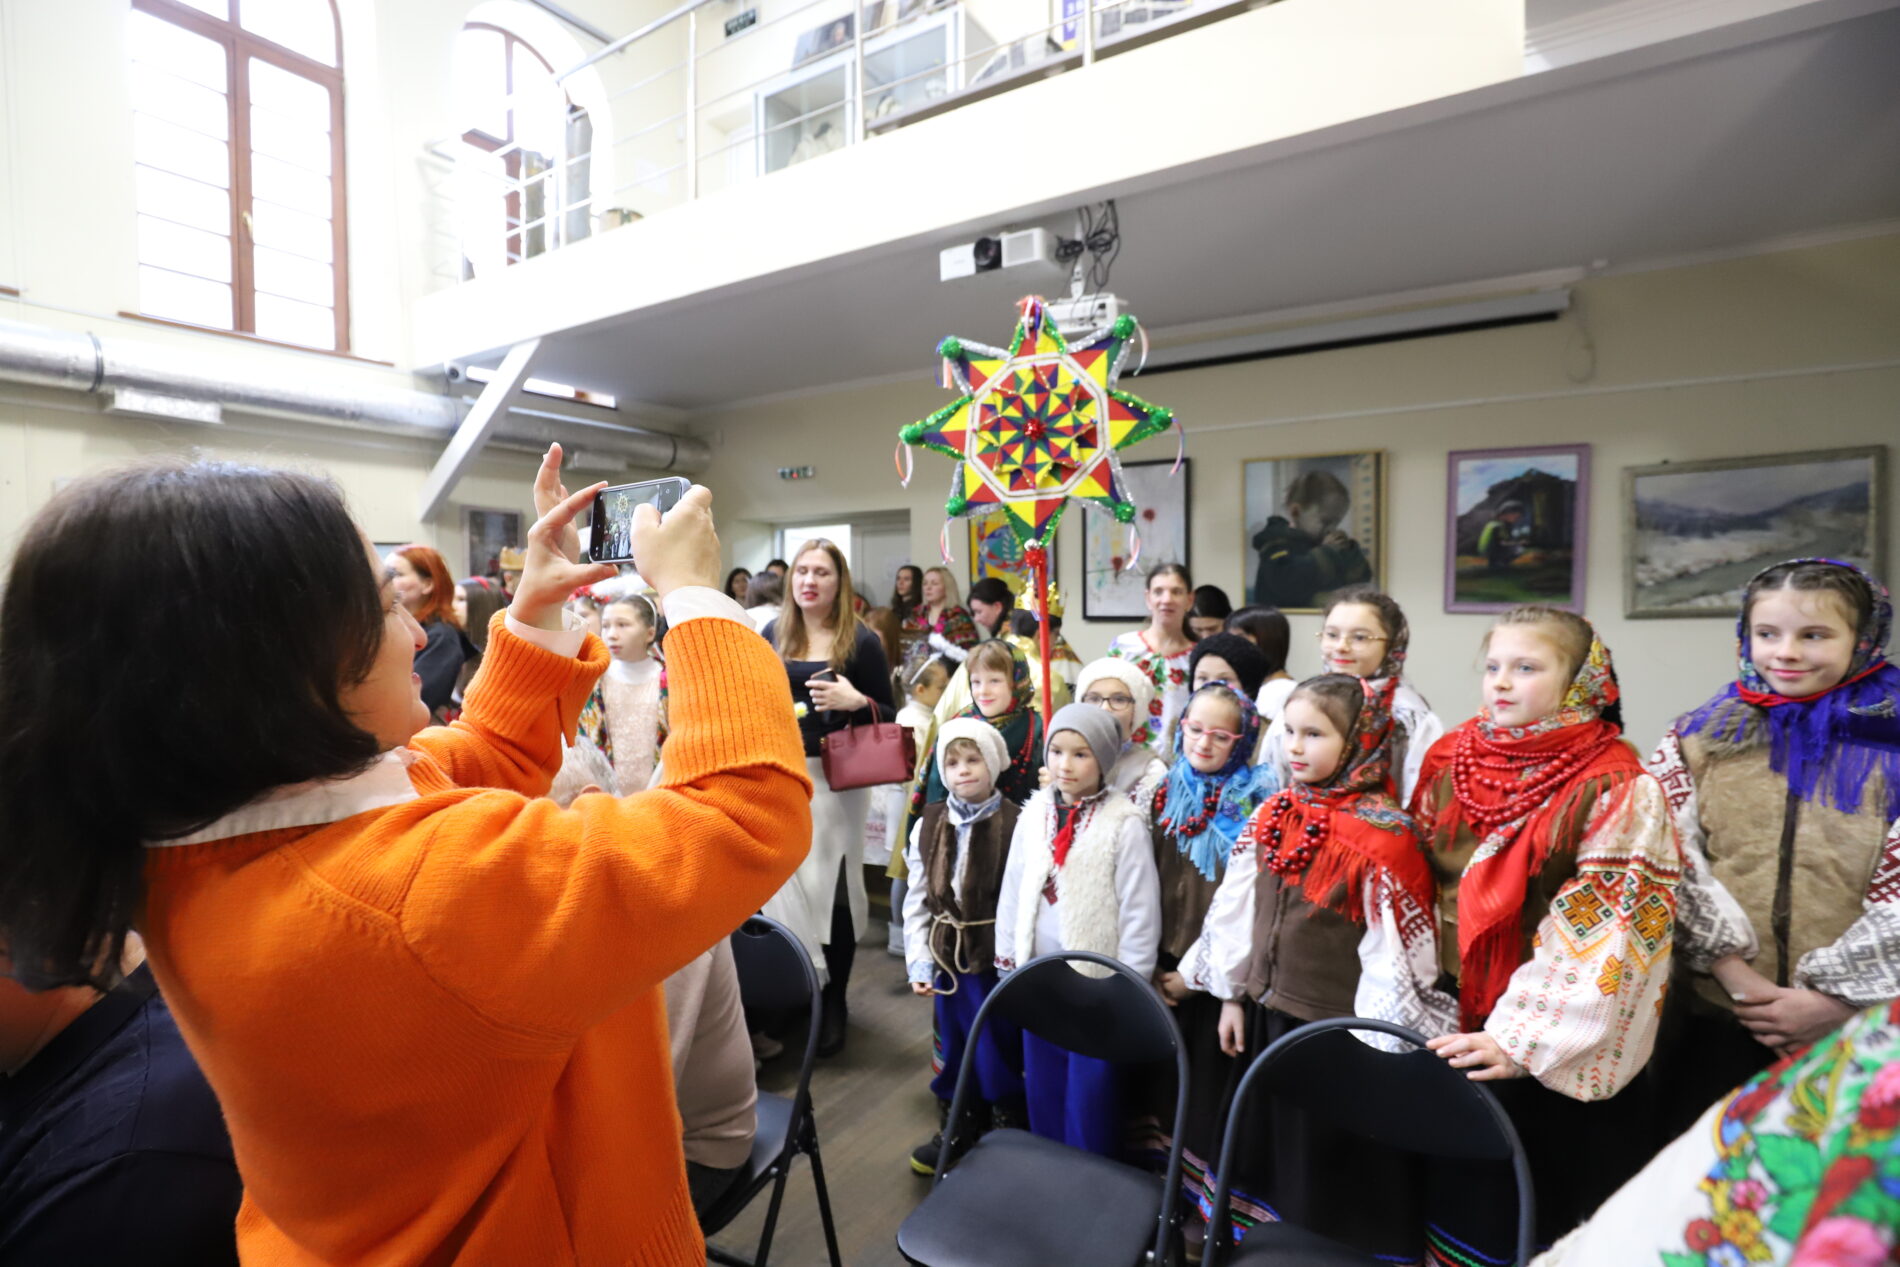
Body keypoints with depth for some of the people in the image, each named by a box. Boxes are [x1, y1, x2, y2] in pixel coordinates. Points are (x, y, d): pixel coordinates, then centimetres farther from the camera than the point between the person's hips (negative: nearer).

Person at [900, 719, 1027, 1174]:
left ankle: (1008, 1132, 32)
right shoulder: (928, 826, 1)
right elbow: (917, 901, 6)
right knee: (950, 1048, 18)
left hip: (999, 959, -4)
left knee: (1001, 1051, 9)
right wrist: (918, 962, 2)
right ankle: (954, 1131, 38)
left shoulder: (1015, 825, -13)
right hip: (947, 957, 4)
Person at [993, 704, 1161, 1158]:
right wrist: (1008, 962, 10)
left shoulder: (1124, 824, -14)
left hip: (1096, 984, -5)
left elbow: (1139, 911, -12)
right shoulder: (1034, 815, 1)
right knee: (1041, 1089, 19)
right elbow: (1012, 891, 9)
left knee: (1089, 1096, 7)